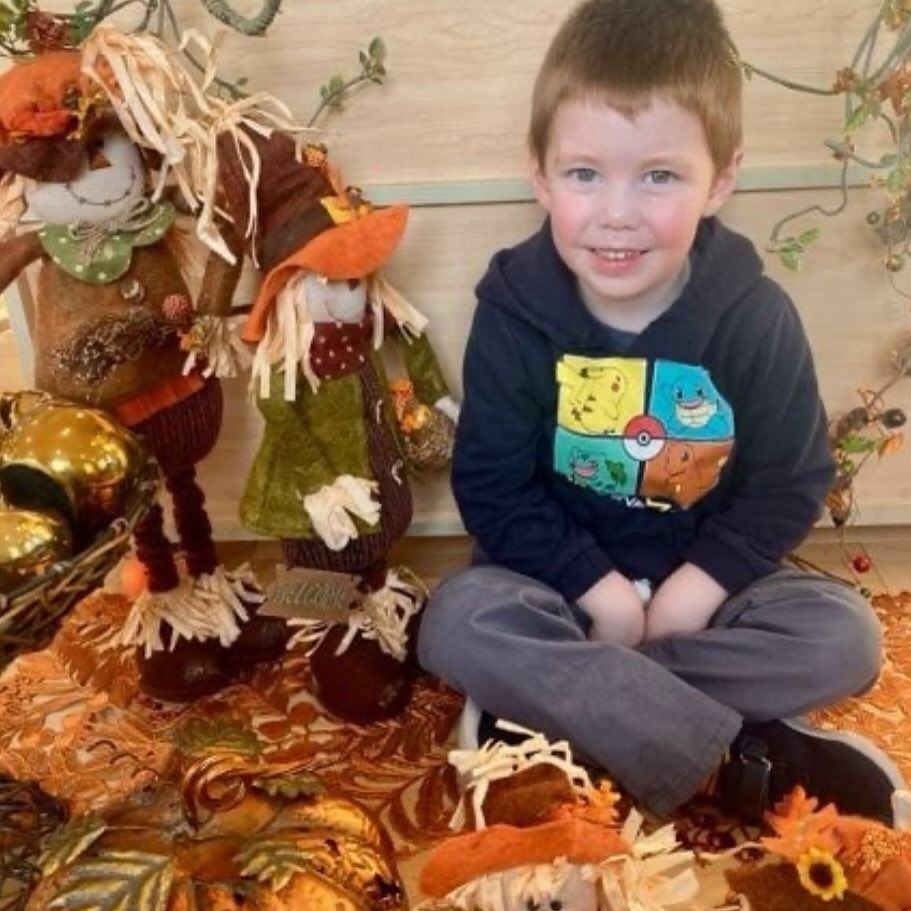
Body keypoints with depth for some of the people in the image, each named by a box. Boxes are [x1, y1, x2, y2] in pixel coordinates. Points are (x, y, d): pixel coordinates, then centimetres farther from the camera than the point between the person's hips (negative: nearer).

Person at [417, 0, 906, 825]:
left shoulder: (756, 316, -13)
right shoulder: (514, 314, -15)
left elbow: (791, 485, -6)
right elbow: (491, 486, -12)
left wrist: (697, 588, -18)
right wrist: (600, 591, -19)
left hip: (704, 578, 2)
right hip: (566, 576, -1)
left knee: (845, 636, -20)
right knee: (458, 623, -29)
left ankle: (553, 704, -21)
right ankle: (742, 760, -25)